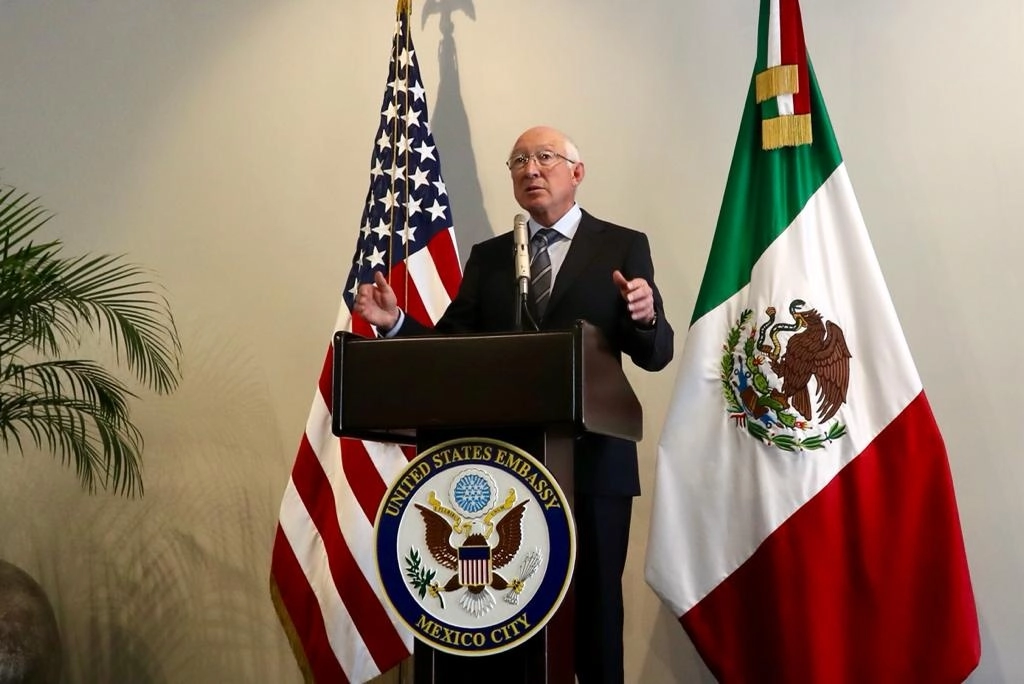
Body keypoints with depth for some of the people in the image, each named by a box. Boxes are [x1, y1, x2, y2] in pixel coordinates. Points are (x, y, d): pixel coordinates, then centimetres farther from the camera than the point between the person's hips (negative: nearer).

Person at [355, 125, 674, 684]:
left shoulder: (623, 246, 2)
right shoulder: (487, 256, 11)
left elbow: (655, 355, -5)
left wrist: (645, 319, -26)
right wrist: (395, 322, -13)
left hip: (591, 462, -2)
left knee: (594, 606, 9)